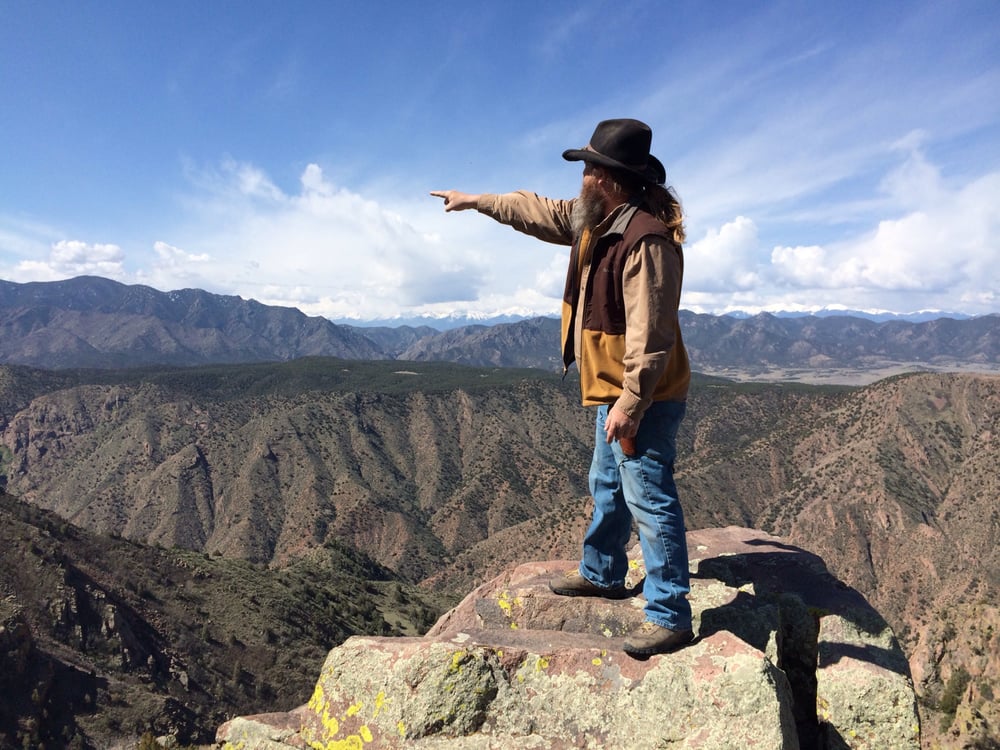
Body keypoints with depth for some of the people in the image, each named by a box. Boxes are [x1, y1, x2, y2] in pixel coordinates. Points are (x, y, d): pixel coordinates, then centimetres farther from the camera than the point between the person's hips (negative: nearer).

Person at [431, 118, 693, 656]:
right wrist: (477, 201, 29)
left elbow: (650, 333, -27)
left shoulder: (646, 238, -24)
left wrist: (631, 402, -27)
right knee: (607, 486, 22)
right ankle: (601, 573, 42)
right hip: (614, 389, 11)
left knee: (649, 499, -3)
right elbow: (544, 213, 23)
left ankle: (669, 617, 10)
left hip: (642, 396, -11)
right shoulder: (597, 218, 7)